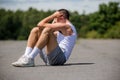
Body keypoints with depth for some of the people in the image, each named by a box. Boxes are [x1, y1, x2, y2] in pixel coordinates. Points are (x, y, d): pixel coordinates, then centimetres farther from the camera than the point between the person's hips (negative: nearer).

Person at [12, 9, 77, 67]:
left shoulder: (67, 26, -4)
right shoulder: (62, 29, 27)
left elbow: (41, 24, -8)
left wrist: (53, 15, 6)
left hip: (60, 57, -10)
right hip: (48, 58, 10)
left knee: (47, 30, -28)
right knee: (35, 30, 7)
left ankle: (30, 59, -31)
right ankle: (26, 57, -12)